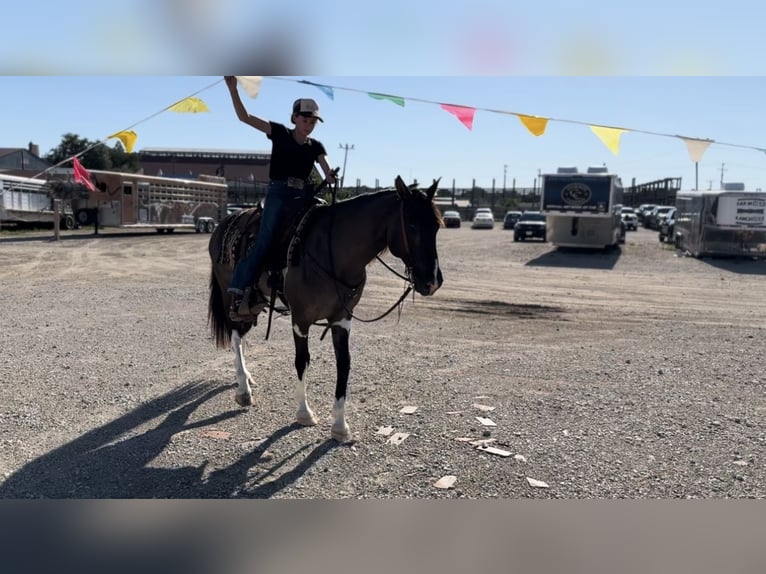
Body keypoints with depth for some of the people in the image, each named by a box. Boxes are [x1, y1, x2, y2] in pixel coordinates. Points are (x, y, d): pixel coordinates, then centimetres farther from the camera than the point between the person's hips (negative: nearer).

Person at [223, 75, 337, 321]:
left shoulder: (316, 146, 12)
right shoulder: (280, 133, 4)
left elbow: (328, 173, 1)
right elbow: (245, 117, -3)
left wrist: (332, 178, -22)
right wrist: (233, 88, -13)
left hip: (302, 196, 5)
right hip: (278, 192, -4)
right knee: (264, 241, -17)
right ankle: (237, 294, -18)